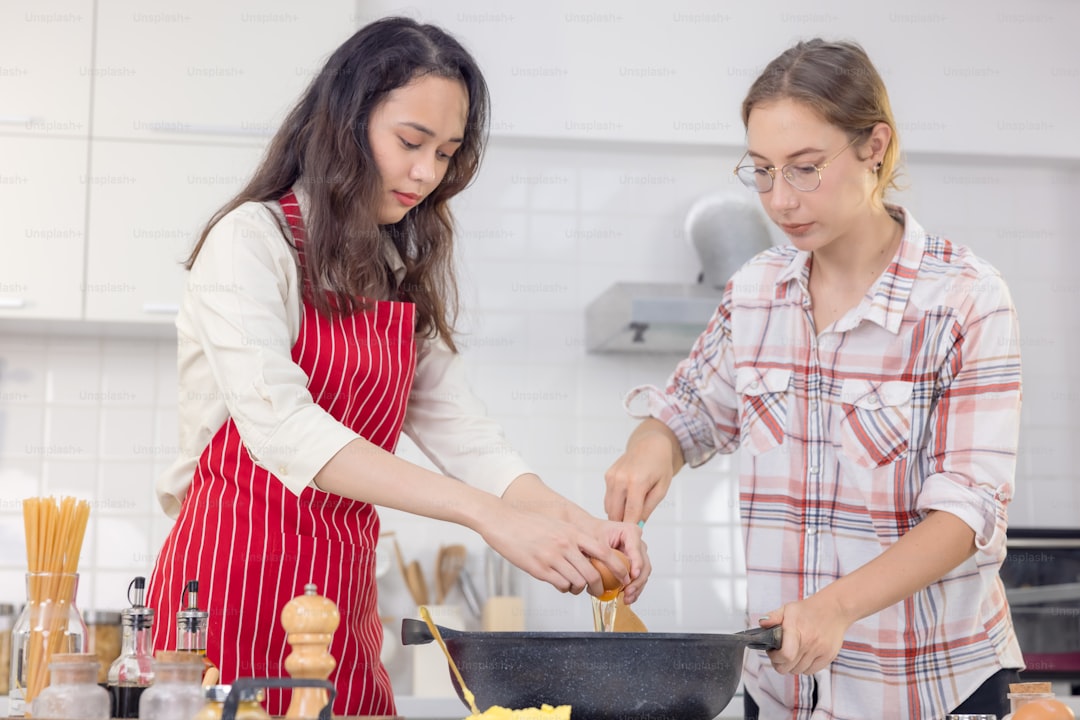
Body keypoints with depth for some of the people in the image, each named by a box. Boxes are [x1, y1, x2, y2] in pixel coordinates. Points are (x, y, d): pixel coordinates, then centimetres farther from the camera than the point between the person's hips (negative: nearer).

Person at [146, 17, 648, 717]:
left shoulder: (400, 277, 14)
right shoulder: (250, 243, -8)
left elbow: (462, 432, 5)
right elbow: (281, 427, -24)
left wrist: (580, 525, -13)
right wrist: (489, 515, -31)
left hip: (344, 597, 6)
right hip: (235, 581, -6)